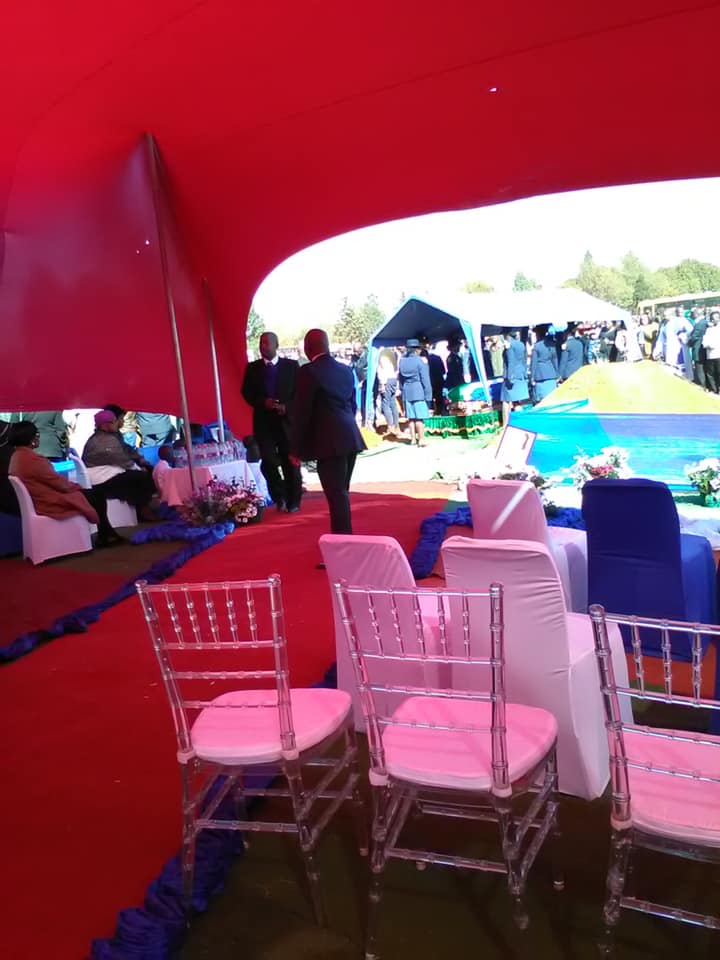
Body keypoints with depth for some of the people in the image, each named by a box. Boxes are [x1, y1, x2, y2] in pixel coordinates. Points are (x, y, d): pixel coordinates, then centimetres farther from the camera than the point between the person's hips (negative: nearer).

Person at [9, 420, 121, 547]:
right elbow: (57, 481, -18)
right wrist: (76, 486, 0)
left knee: (93, 492, 18)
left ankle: (107, 533, 21)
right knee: (98, 495, 1)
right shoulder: (32, 459, -26)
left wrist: (72, 485, 8)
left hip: (40, 500, 10)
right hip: (51, 503, -10)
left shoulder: (17, 456, 6)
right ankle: (104, 537, 13)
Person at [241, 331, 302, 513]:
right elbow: (247, 393, 6)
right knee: (268, 461, -9)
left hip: (287, 420, -1)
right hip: (263, 421, 1)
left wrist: (287, 407, -16)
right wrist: (263, 403, -12)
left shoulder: (291, 366, 3)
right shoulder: (252, 368, 8)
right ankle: (279, 497, 13)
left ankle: (293, 501, 18)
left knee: (290, 463, 4)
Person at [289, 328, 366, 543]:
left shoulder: (308, 372, -10)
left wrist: (296, 449, -5)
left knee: (336, 495, -5)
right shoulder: (346, 370, 12)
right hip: (350, 438, 8)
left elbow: (302, 413, -10)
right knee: (341, 492, 18)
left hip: (330, 442, -8)